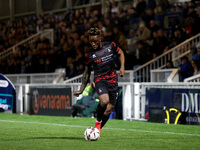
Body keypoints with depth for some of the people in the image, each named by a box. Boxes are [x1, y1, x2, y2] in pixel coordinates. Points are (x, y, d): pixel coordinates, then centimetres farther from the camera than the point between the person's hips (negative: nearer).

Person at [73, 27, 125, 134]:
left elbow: (120, 53, 19)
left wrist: (122, 67, 2)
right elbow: (87, 72, 10)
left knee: (109, 109, 0)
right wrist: (81, 90, 9)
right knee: (104, 101, -32)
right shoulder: (89, 54, -1)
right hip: (99, 80, -2)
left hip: (113, 80, 2)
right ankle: (98, 121, -7)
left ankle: (97, 129, 20)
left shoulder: (110, 45, 0)